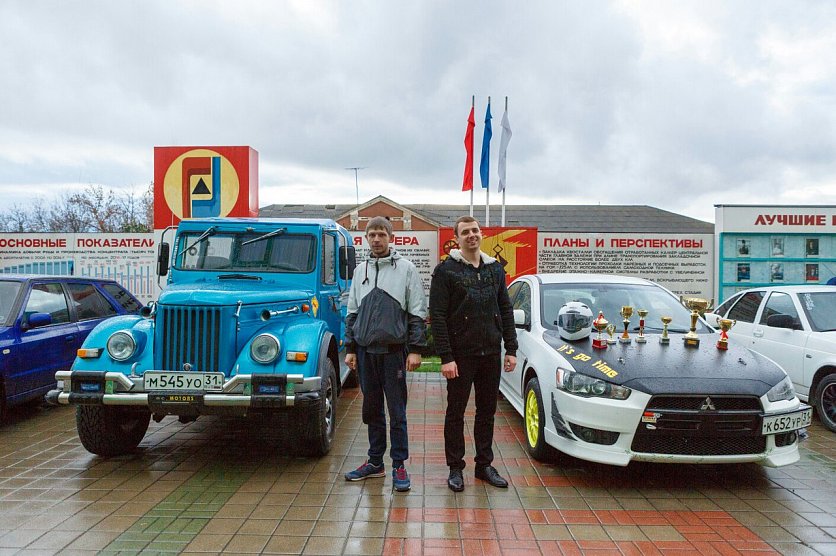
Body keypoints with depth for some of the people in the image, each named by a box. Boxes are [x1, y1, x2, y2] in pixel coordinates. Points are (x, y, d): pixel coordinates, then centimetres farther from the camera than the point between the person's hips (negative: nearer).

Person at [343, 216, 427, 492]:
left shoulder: (405, 268, -1)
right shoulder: (361, 270, 12)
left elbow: (418, 312, -3)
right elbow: (352, 312, 14)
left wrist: (415, 349, -9)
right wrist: (350, 349, 8)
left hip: (393, 349, -4)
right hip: (365, 350, 4)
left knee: (396, 411, 2)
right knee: (371, 409, 12)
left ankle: (399, 465, 12)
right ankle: (375, 461, 24)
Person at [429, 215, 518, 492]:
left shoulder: (495, 269, 10)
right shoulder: (446, 270, -6)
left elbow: (506, 311, 12)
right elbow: (437, 316, -11)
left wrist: (511, 349, 6)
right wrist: (446, 357, -16)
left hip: (491, 354, 5)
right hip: (460, 355, -4)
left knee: (487, 412, 13)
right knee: (455, 413, 6)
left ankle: (484, 464, 26)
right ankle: (455, 468, 18)